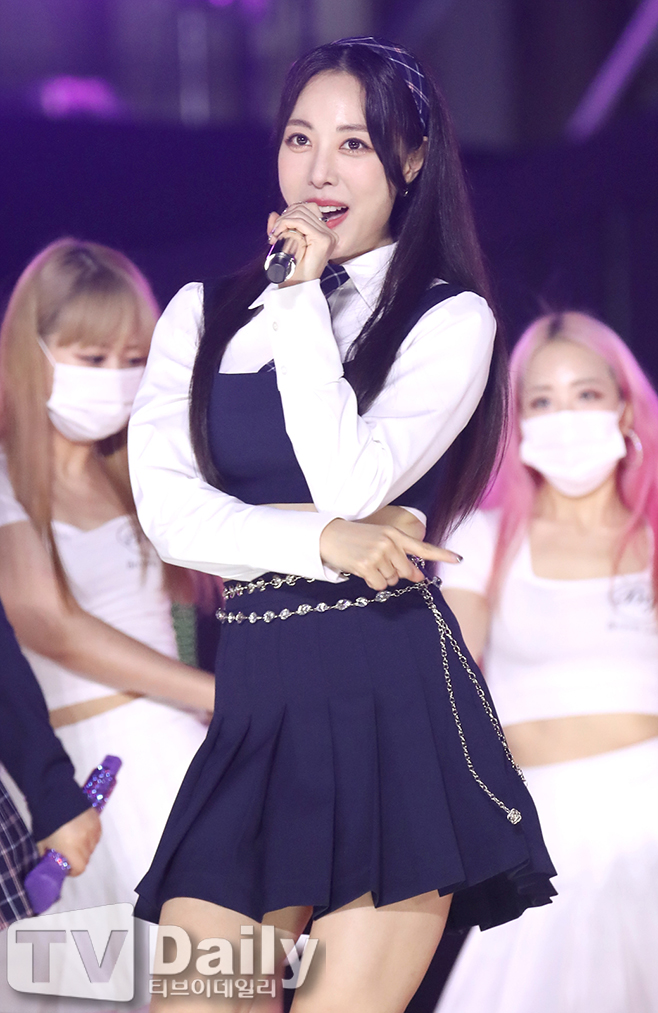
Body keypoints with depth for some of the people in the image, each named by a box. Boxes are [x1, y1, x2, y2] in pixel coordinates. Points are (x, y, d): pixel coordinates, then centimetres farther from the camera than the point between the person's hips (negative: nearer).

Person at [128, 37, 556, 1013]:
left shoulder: (450, 318, 4)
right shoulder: (202, 314, 14)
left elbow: (349, 480, -12)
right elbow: (166, 510, 2)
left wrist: (303, 293, -4)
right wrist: (324, 541, -12)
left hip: (395, 703, -3)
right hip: (255, 704, 3)